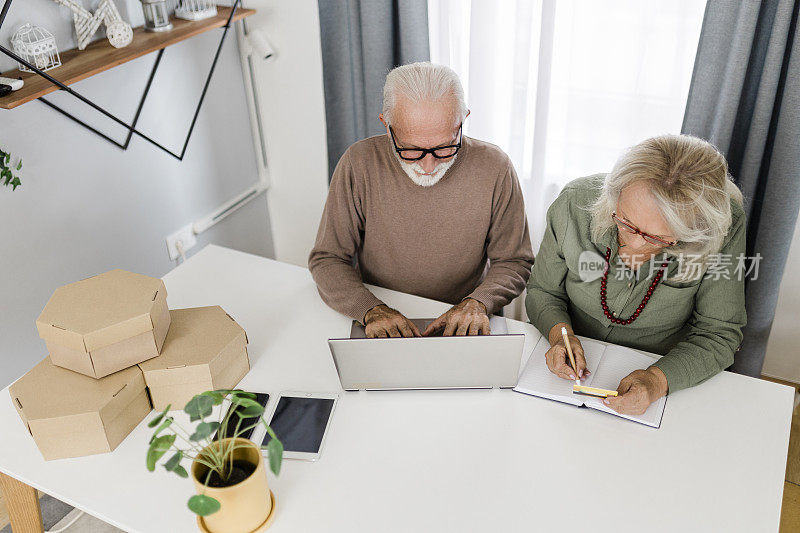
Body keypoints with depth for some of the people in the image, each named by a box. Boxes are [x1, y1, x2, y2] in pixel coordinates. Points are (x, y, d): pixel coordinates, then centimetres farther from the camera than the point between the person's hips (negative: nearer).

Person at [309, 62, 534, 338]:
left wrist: (477, 303, -19)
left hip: (462, 326, 0)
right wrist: (371, 309, -23)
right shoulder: (359, 164, -11)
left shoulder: (494, 168, -10)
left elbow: (514, 262, 0)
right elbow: (327, 260, -6)